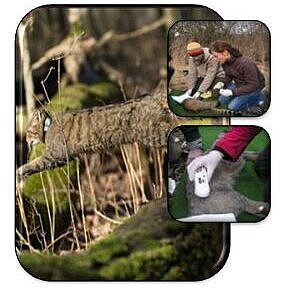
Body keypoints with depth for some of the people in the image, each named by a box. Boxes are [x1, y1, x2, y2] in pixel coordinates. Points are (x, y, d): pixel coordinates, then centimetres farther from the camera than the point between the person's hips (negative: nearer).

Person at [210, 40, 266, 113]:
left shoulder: (245, 63, -36)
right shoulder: (224, 62, -12)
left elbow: (253, 85, -32)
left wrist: (233, 92, -36)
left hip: (255, 86, -8)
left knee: (233, 107, -16)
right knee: (222, 100, 3)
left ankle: (258, 97, 3)